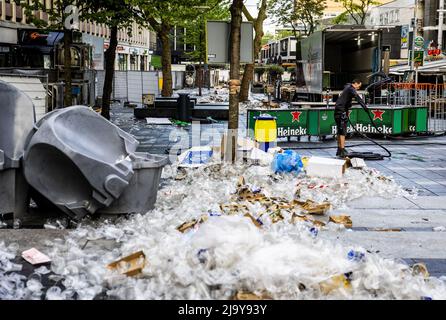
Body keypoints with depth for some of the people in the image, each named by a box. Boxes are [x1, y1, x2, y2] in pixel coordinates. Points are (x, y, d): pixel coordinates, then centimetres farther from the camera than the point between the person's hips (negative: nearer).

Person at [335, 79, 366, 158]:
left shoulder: (347, 88, 20)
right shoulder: (351, 89, -12)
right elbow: (357, 97, -29)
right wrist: (364, 105, -40)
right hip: (341, 111, -11)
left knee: (340, 131, 14)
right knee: (343, 131, -13)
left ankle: (339, 150, 21)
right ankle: (342, 151, -16)